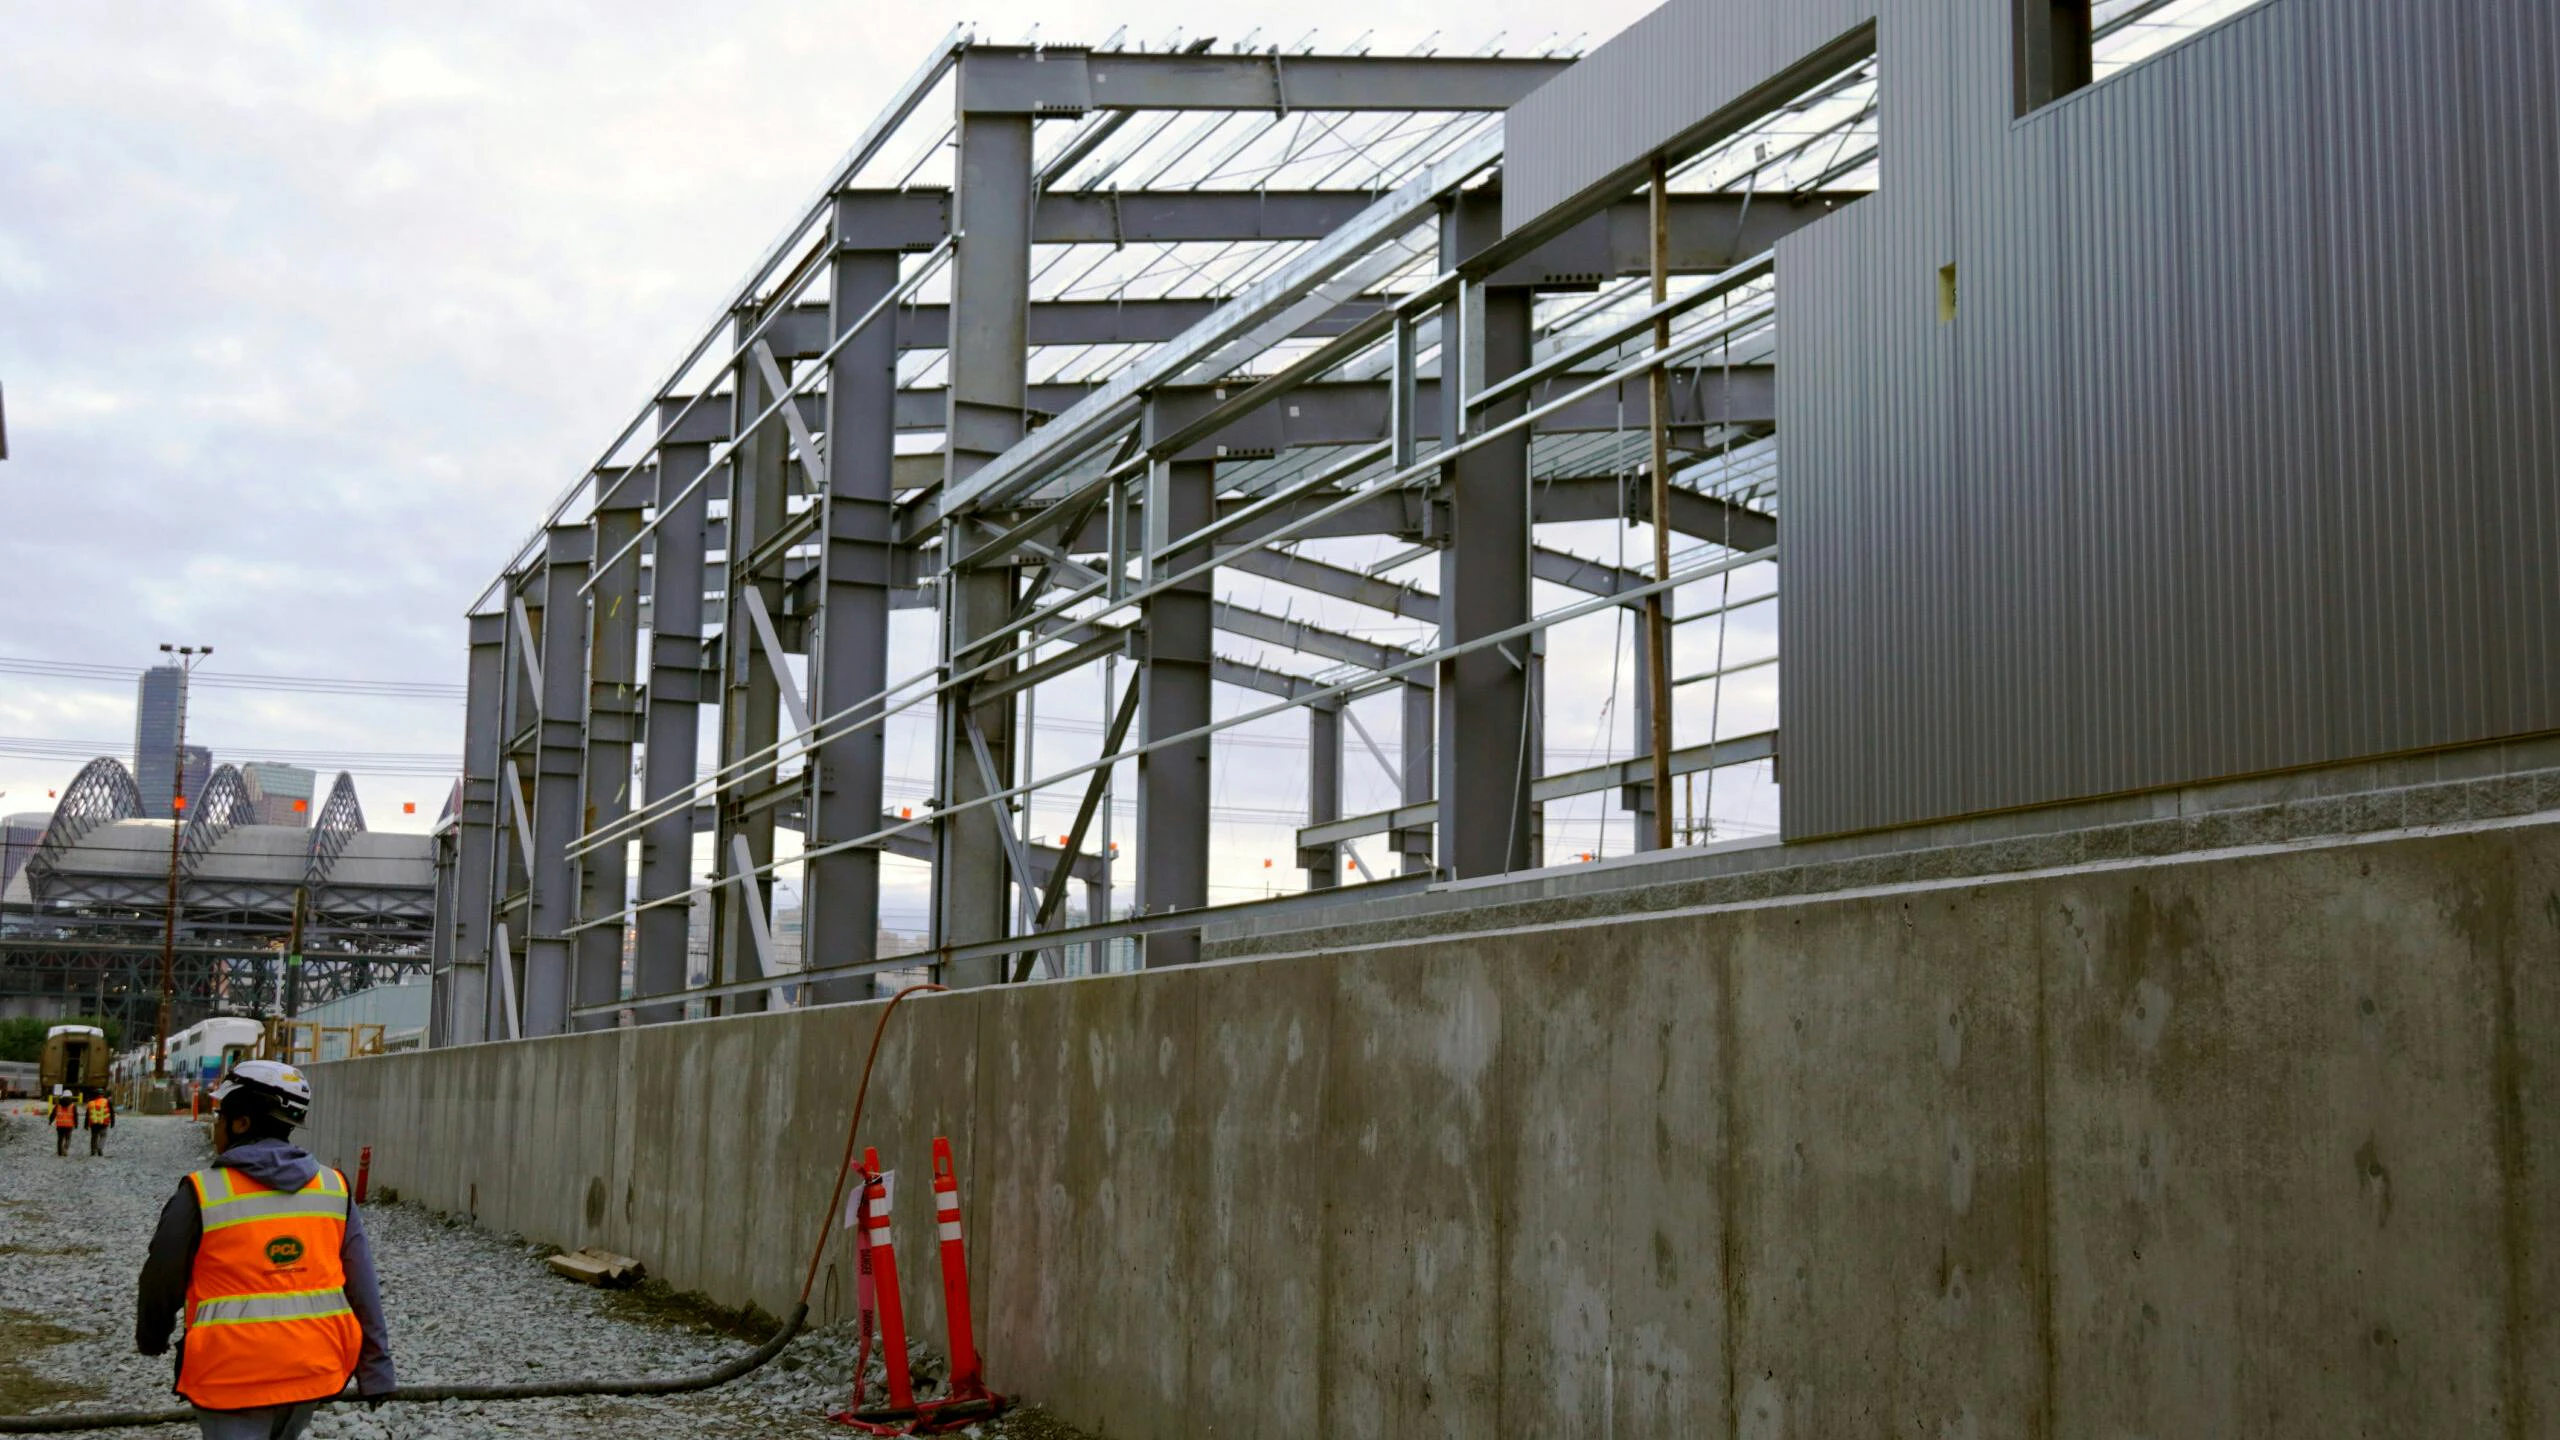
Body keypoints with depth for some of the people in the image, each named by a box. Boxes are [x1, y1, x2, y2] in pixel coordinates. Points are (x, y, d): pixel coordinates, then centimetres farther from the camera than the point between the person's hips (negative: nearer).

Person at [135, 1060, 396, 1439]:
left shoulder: (202, 1194, -10)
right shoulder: (333, 1188, 1)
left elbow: (162, 1280, 0)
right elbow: (363, 1287, 2)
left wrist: (151, 1338, 20)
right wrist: (375, 1366, 7)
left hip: (235, 1375, -4)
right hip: (314, 1367, 4)